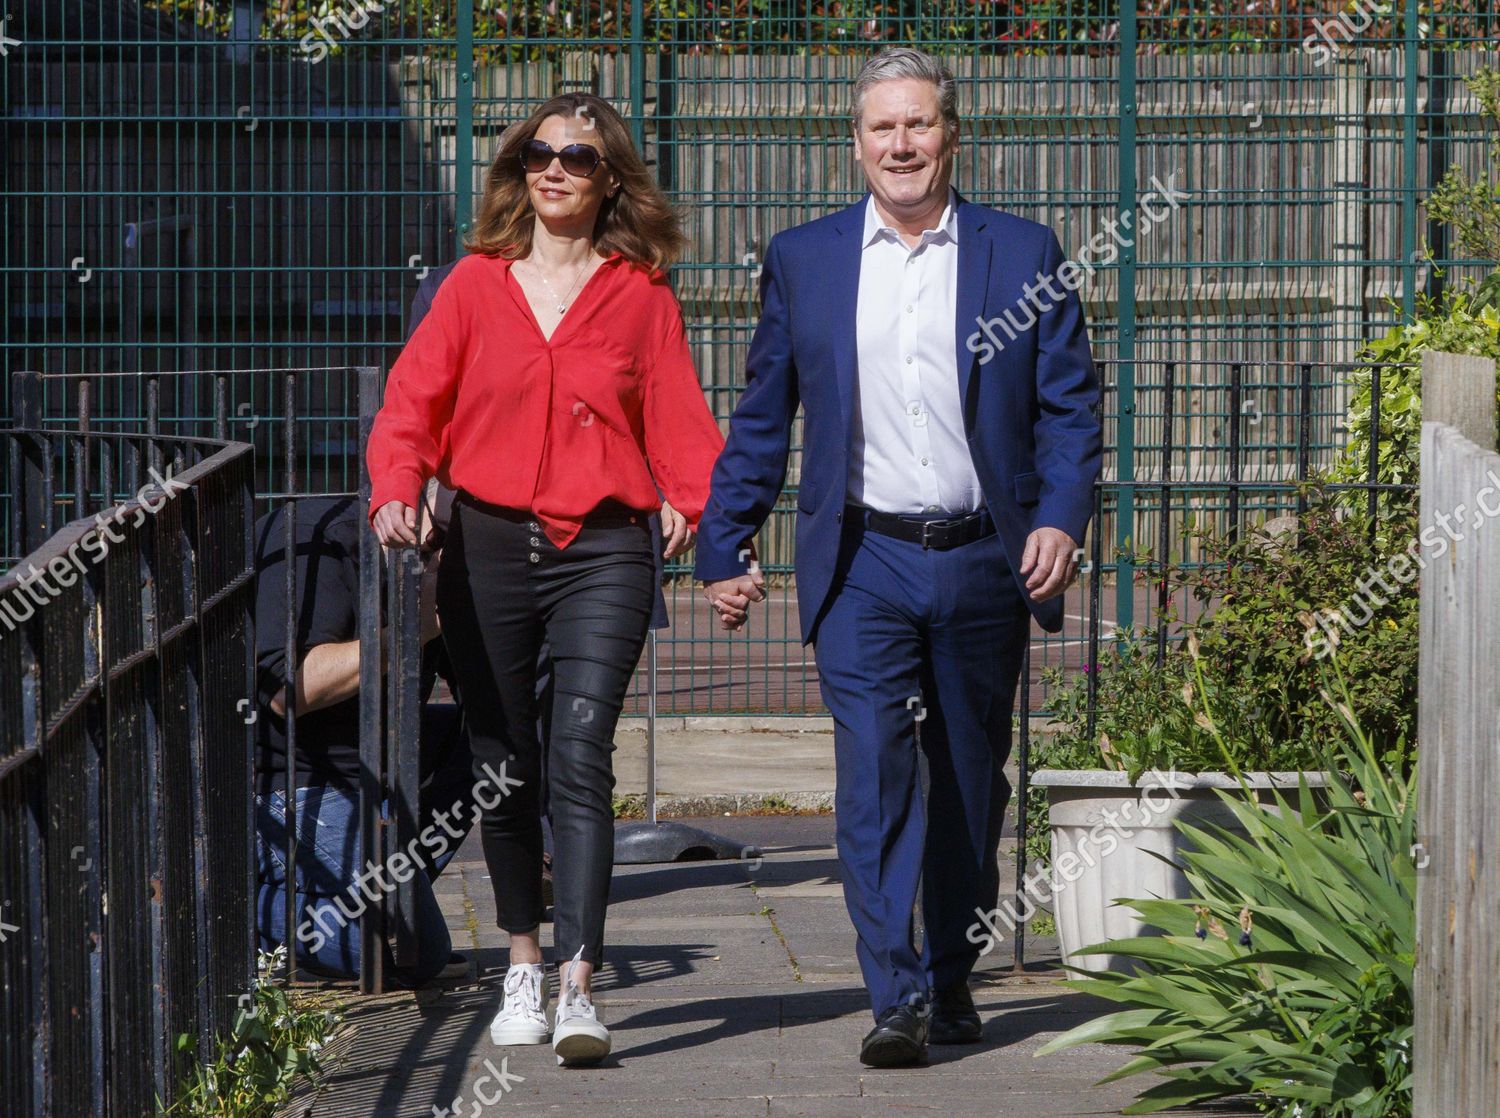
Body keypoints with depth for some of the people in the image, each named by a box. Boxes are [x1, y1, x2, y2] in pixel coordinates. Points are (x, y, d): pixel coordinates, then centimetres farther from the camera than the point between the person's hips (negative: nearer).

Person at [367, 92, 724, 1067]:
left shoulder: (641, 295, 6)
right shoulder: (476, 285, 9)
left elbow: (679, 420, 3)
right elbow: (413, 401, 5)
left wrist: (701, 507, -15)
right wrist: (397, 493, -13)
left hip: (602, 554, -2)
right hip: (488, 547, 2)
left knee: (580, 760, -14)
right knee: (504, 765, 9)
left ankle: (579, 987, -19)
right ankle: (524, 964, 26)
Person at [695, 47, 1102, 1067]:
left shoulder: (1025, 255, 4)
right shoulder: (803, 259, 7)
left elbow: (1070, 408, 4)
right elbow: (761, 420, 11)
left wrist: (1061, 518, -11)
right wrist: (723, 550, 8)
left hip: (984, 562, 1)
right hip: (864, 566, -1)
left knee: (971, 782, 10)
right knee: (874, 772, -13)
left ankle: (953, 979, 25)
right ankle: (897, 997, -13)